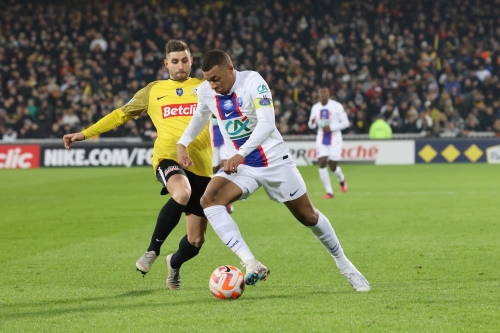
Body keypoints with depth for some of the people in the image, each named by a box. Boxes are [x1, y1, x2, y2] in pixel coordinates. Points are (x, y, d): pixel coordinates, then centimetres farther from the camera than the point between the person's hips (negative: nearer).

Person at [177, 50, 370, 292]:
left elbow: (267, 123, -30)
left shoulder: (252, 81, -21)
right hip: (242, 166, 4)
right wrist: (182, 144, 4)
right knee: (209, 200, -24)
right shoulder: (205, 92, -5)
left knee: (308, 216, 6)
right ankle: (252, 265, -32)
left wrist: (241, 154, -40)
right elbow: (200, 116, 18)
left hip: (275, 161, -4)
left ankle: (343, 263, 32)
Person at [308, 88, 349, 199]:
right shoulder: (315, 107, 6)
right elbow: (311, 126, 12)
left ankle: (341, 179, 32)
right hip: (321, 139, 4)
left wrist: (331, 128, -18)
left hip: (334, 139, -4)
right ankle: (329, 192, -5)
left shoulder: (336, 106, -8)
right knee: (322, 164, -11)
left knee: (333, 167, -4)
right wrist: (312, 122, -13)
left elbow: (345, 122, -6)